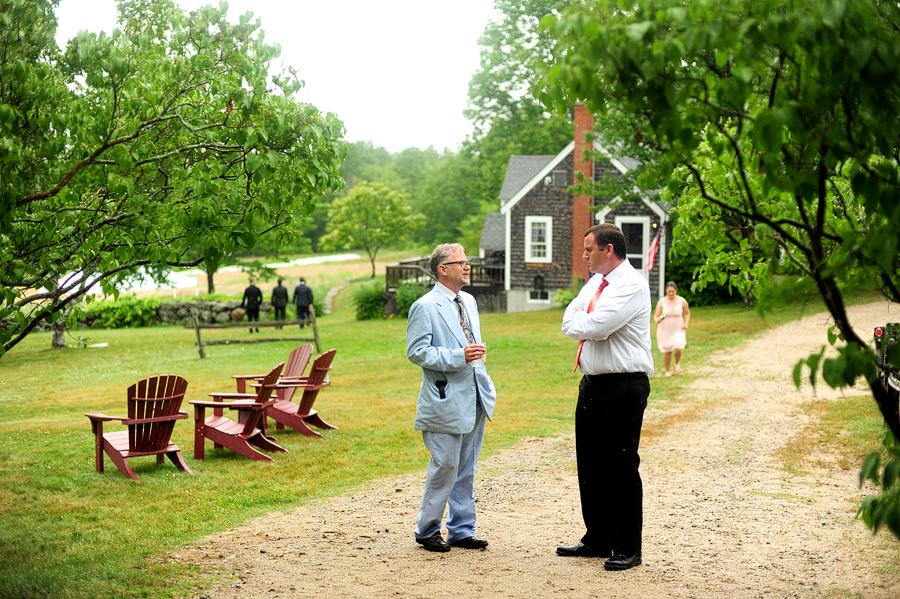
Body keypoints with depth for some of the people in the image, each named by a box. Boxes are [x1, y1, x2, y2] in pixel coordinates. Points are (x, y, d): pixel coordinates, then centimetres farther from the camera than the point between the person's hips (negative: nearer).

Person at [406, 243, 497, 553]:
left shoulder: (468, 301, 15)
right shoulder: (425, 307, -10)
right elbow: (417, 351, -16)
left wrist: (486, 386, 20)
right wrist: (459, 356, -23)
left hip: (475, 399, 8)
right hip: (446, 401, -8)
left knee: (466, 470, 12)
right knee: (445, 467, -4)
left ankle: (462, 530, 20)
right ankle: (427, 530, 11)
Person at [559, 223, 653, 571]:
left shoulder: (632, 285, -13)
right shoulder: (595, 282, 16)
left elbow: (593, 327, -22)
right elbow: (569, 323, 13)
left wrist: (580, 323, -2)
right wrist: (587, 324, -5)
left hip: (623, 388, -9)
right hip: (592, 385, 9)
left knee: (620, 467, -4)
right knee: (590, 465, 13)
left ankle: (628, 549, 6)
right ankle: (597, 540, 25)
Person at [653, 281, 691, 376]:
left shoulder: (682, 301, -4)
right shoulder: (661, 302, -8)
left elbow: (687, 313, 13)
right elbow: (656, 315, -4)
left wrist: (686, 324, -1)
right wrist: (658, 319, -27)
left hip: (678, 330, 0)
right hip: (665, 330, 0)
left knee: (678, 349, -17)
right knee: (667, 351, 4)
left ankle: (677, 363, 16)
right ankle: (667, 371, 27)